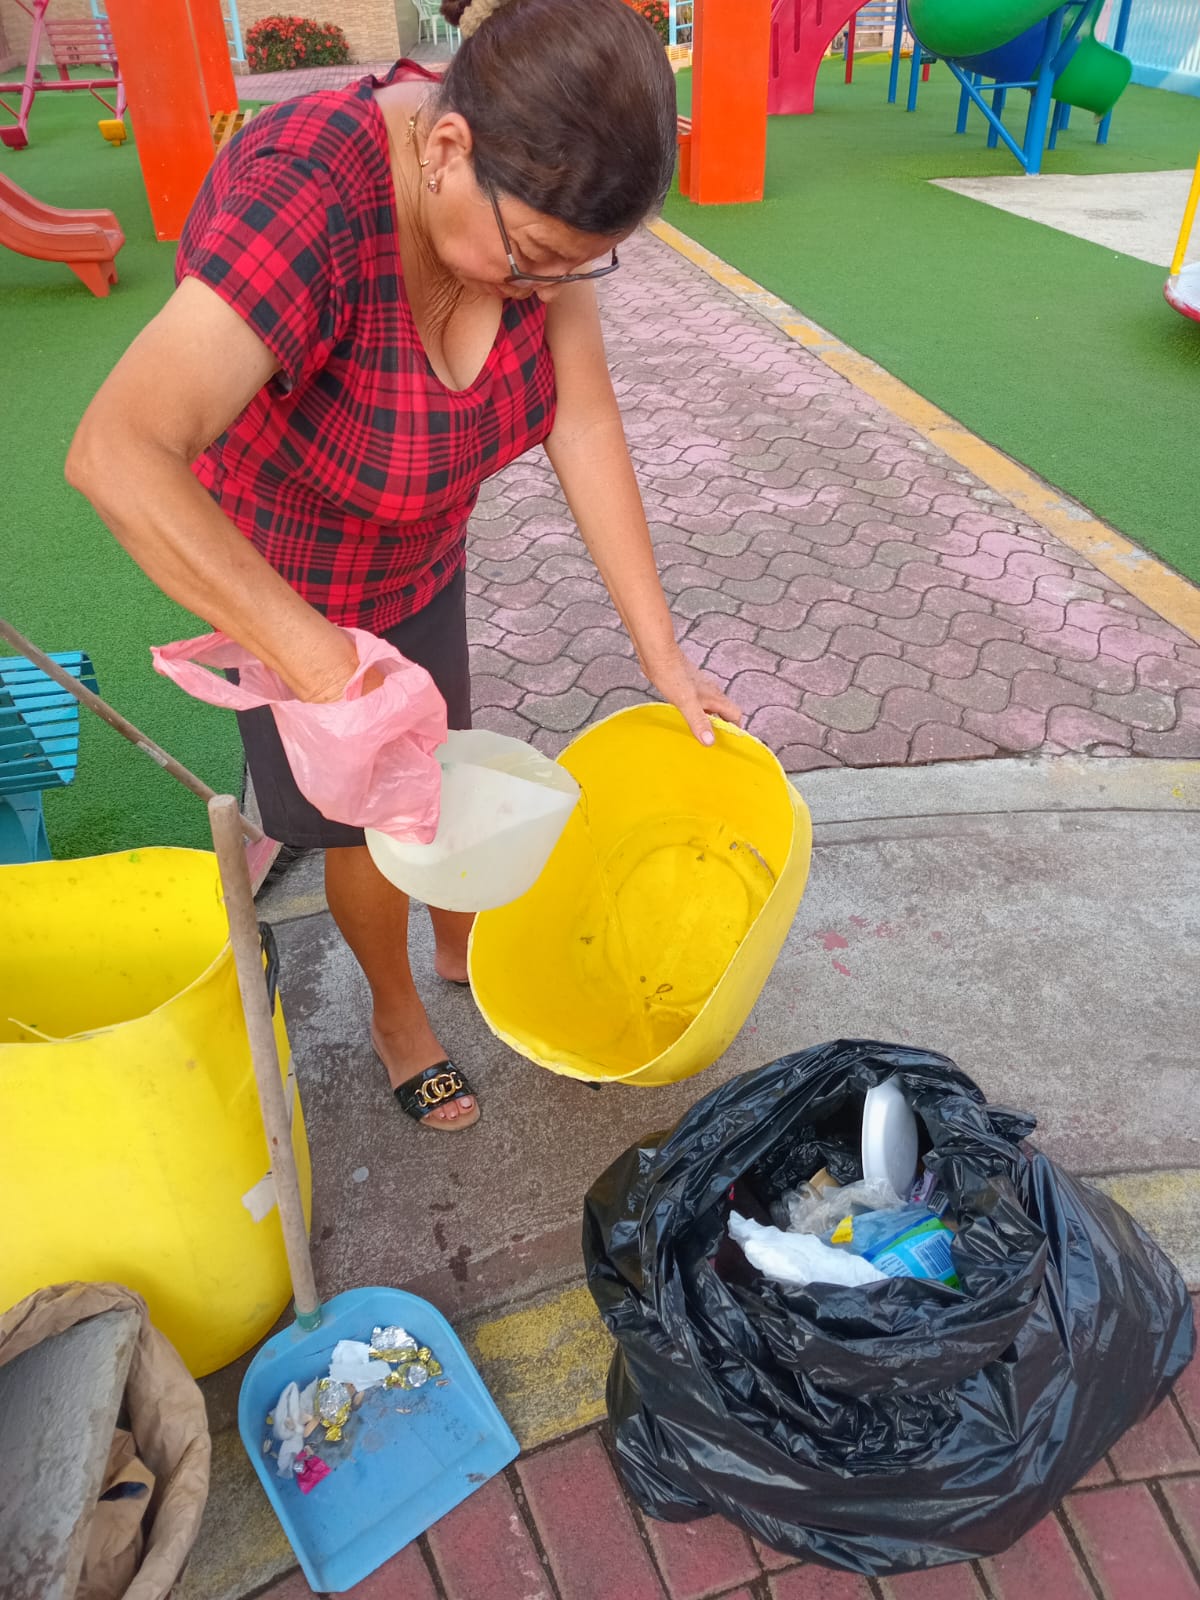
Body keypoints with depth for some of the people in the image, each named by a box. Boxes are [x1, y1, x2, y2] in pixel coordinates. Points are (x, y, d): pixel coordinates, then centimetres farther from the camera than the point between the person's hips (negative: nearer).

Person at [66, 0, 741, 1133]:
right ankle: (396, 1013, 40)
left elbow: (584, 424, -17)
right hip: (275, 581, -5)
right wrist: (330, 670, -50)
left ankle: (463, 946, 51)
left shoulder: (527, 190, -19)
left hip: (420, 558, 6)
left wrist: (662, 655, -17)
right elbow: (118, 456, -48)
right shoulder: (304, 202, -39)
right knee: (367, 825, 10)